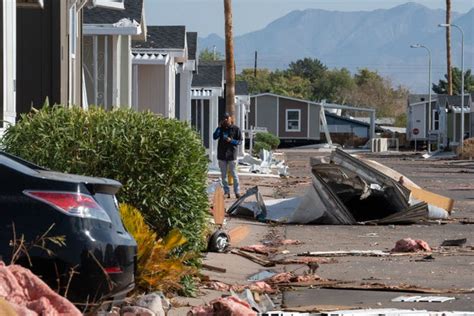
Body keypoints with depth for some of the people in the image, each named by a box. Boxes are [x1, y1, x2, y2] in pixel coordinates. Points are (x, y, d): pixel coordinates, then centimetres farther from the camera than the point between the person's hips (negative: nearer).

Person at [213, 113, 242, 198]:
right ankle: (226, 192, 10)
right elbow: (214, 137, -3)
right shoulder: (221, 128, 10)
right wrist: (219, 127, -9)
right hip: (222, 155, 4)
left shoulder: (236, 129, 0)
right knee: (223, 175, 5)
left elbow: (240, 141, -2)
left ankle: (237, 192, 2)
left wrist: (231, 140, -18)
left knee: (234, 174, -2)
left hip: (231, 155, -4)